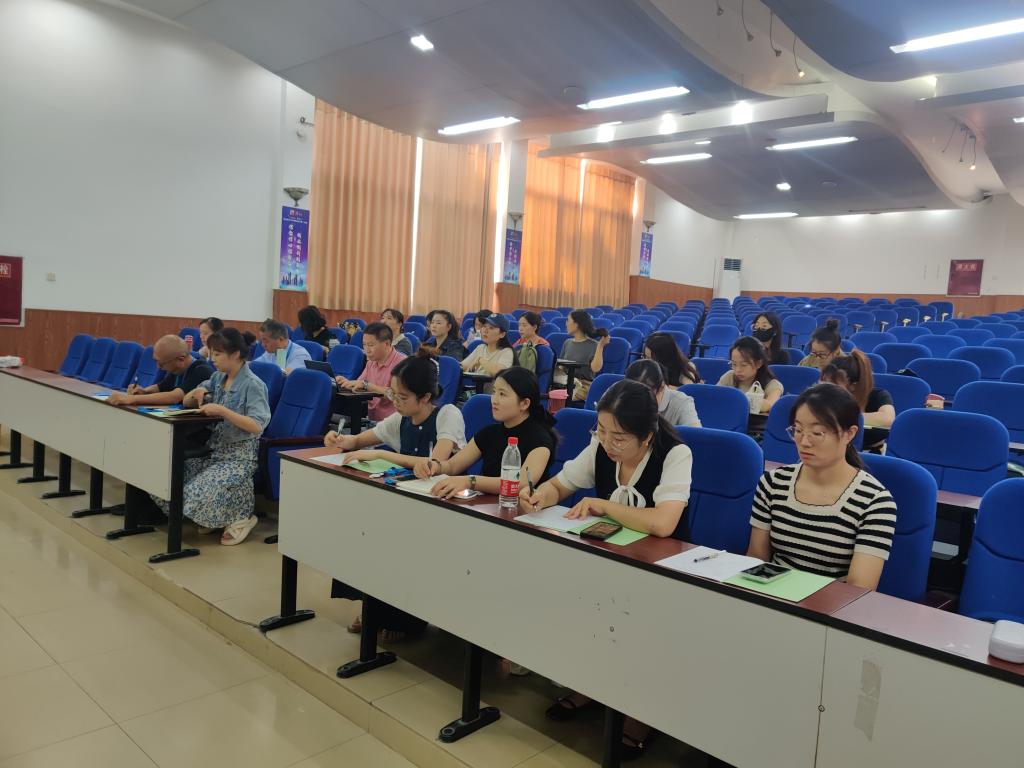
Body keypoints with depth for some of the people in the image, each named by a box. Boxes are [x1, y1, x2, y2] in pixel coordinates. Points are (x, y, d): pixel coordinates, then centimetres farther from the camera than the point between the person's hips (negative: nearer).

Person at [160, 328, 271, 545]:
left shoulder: (253, 385, -13)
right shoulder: (218, 378, 9)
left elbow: (257, 426, -24)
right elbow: (185, 403, 16)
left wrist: (222, 410, -29)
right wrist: (196, 393, -7)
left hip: (240, 456, -8)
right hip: (214, 449, 8)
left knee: (200, 493, -26)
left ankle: (242, 516, 1)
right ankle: (209, 519, 12)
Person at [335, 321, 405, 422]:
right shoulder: (371, 362, 13)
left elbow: (395, 394, -22)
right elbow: (359, 388, 16)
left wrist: (366, 385, -22)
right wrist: (346, 382, -4)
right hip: (371, 420, 7)